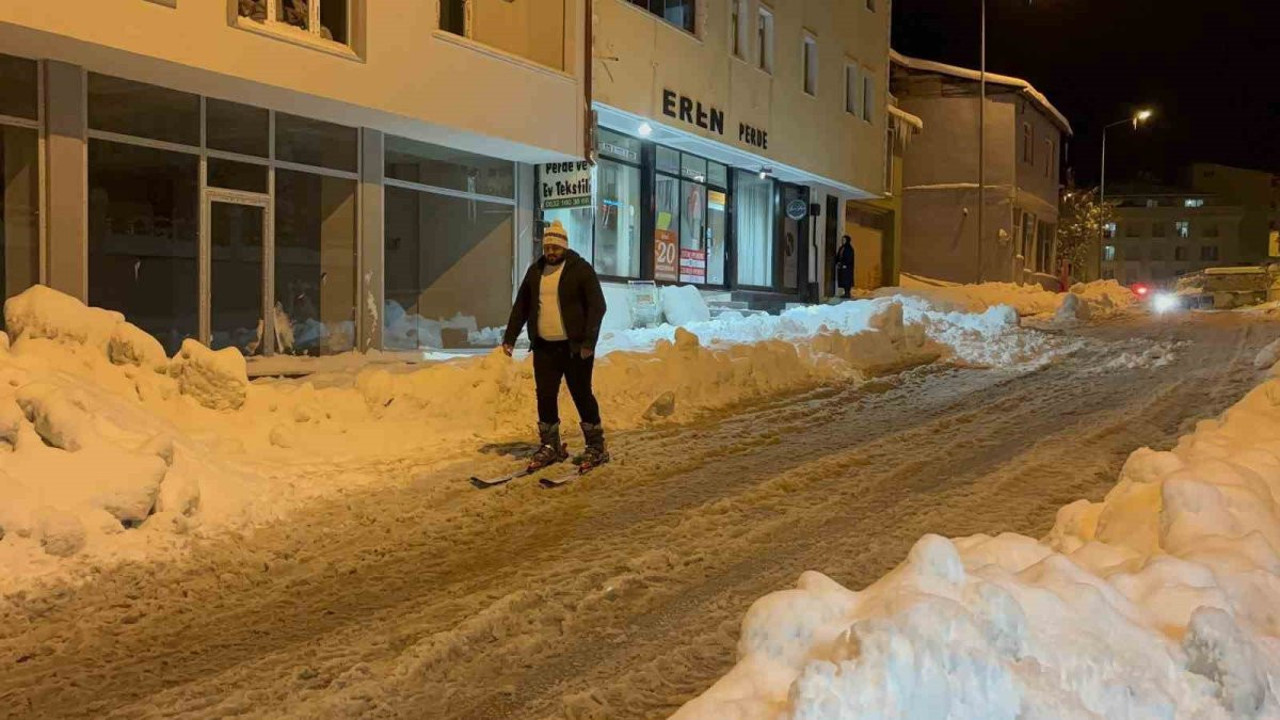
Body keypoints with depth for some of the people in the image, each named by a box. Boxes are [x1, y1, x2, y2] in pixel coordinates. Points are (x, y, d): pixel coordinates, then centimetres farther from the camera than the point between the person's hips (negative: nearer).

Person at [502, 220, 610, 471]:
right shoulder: (535, 271, 11)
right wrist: (510, 337, 10)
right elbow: (521, 306, 17)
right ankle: (550, 446, 18)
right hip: (544, 346, 5)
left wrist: (589, 341, -20)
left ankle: (596, 447, 10)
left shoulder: (581, 269, -6)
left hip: (574, 347, -5)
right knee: (545, 396, 6)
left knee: (581, 394, -1)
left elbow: (597, 305, -11)